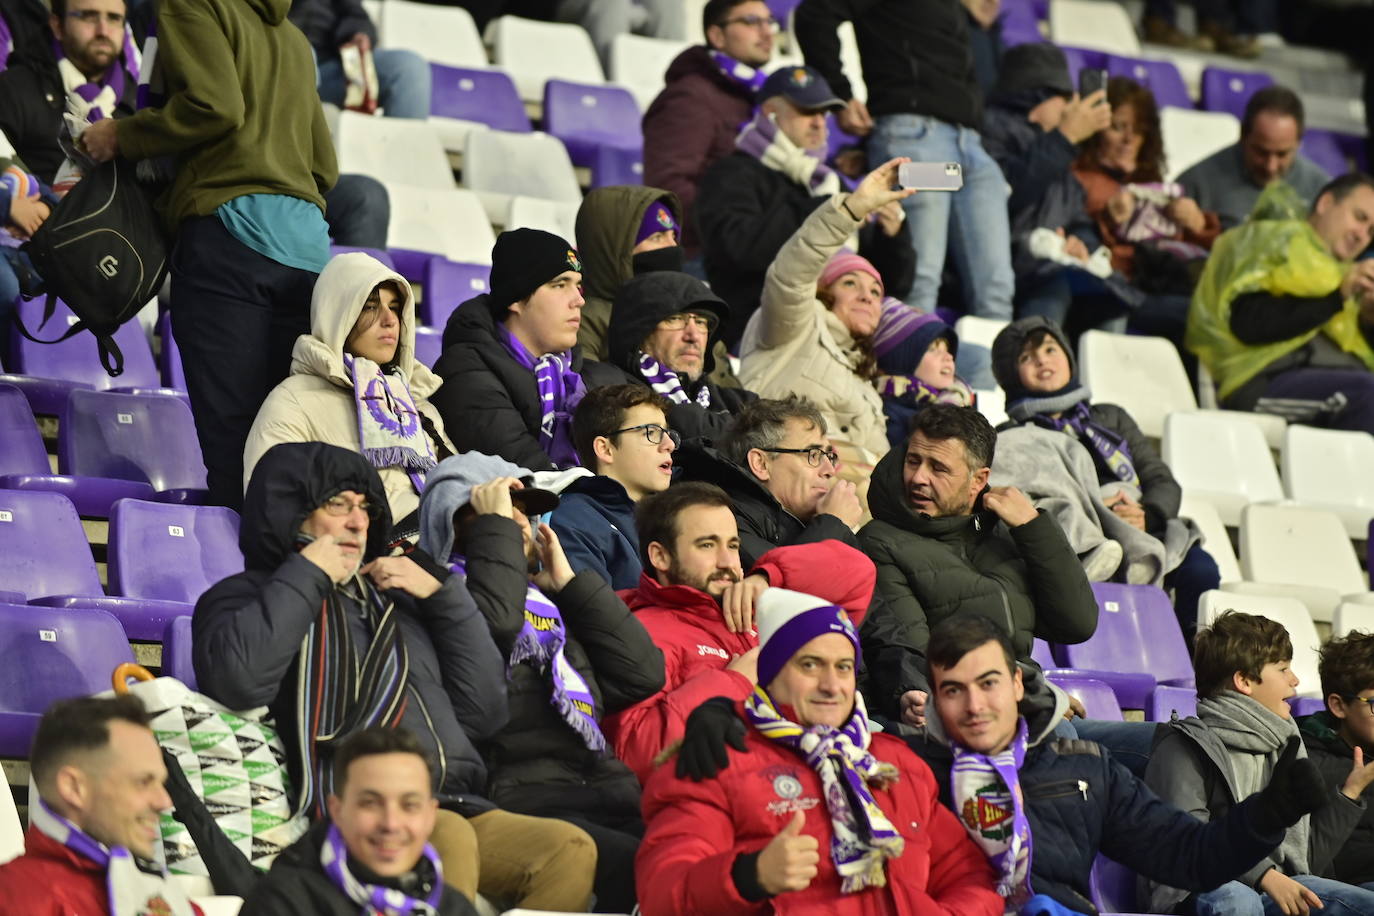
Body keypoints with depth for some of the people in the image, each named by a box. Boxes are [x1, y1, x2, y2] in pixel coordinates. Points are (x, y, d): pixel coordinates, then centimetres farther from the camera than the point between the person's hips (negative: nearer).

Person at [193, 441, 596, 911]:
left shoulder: (393, 601, 28)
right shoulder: (248, 597, 13)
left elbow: (485, 712, 22)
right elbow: (237, 679, -14)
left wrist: (443, 595, 16)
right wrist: (307, 574, -1)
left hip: (457, 806, 6)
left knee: (570, 849, -22)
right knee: (447, 838, -36)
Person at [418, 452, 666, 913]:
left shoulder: (547, 606, 29)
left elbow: (642, 675, 20)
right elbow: (493, 621, -16)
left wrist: (569, 582, 21)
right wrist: (496, 527, 0)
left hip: (605, 798, 7)